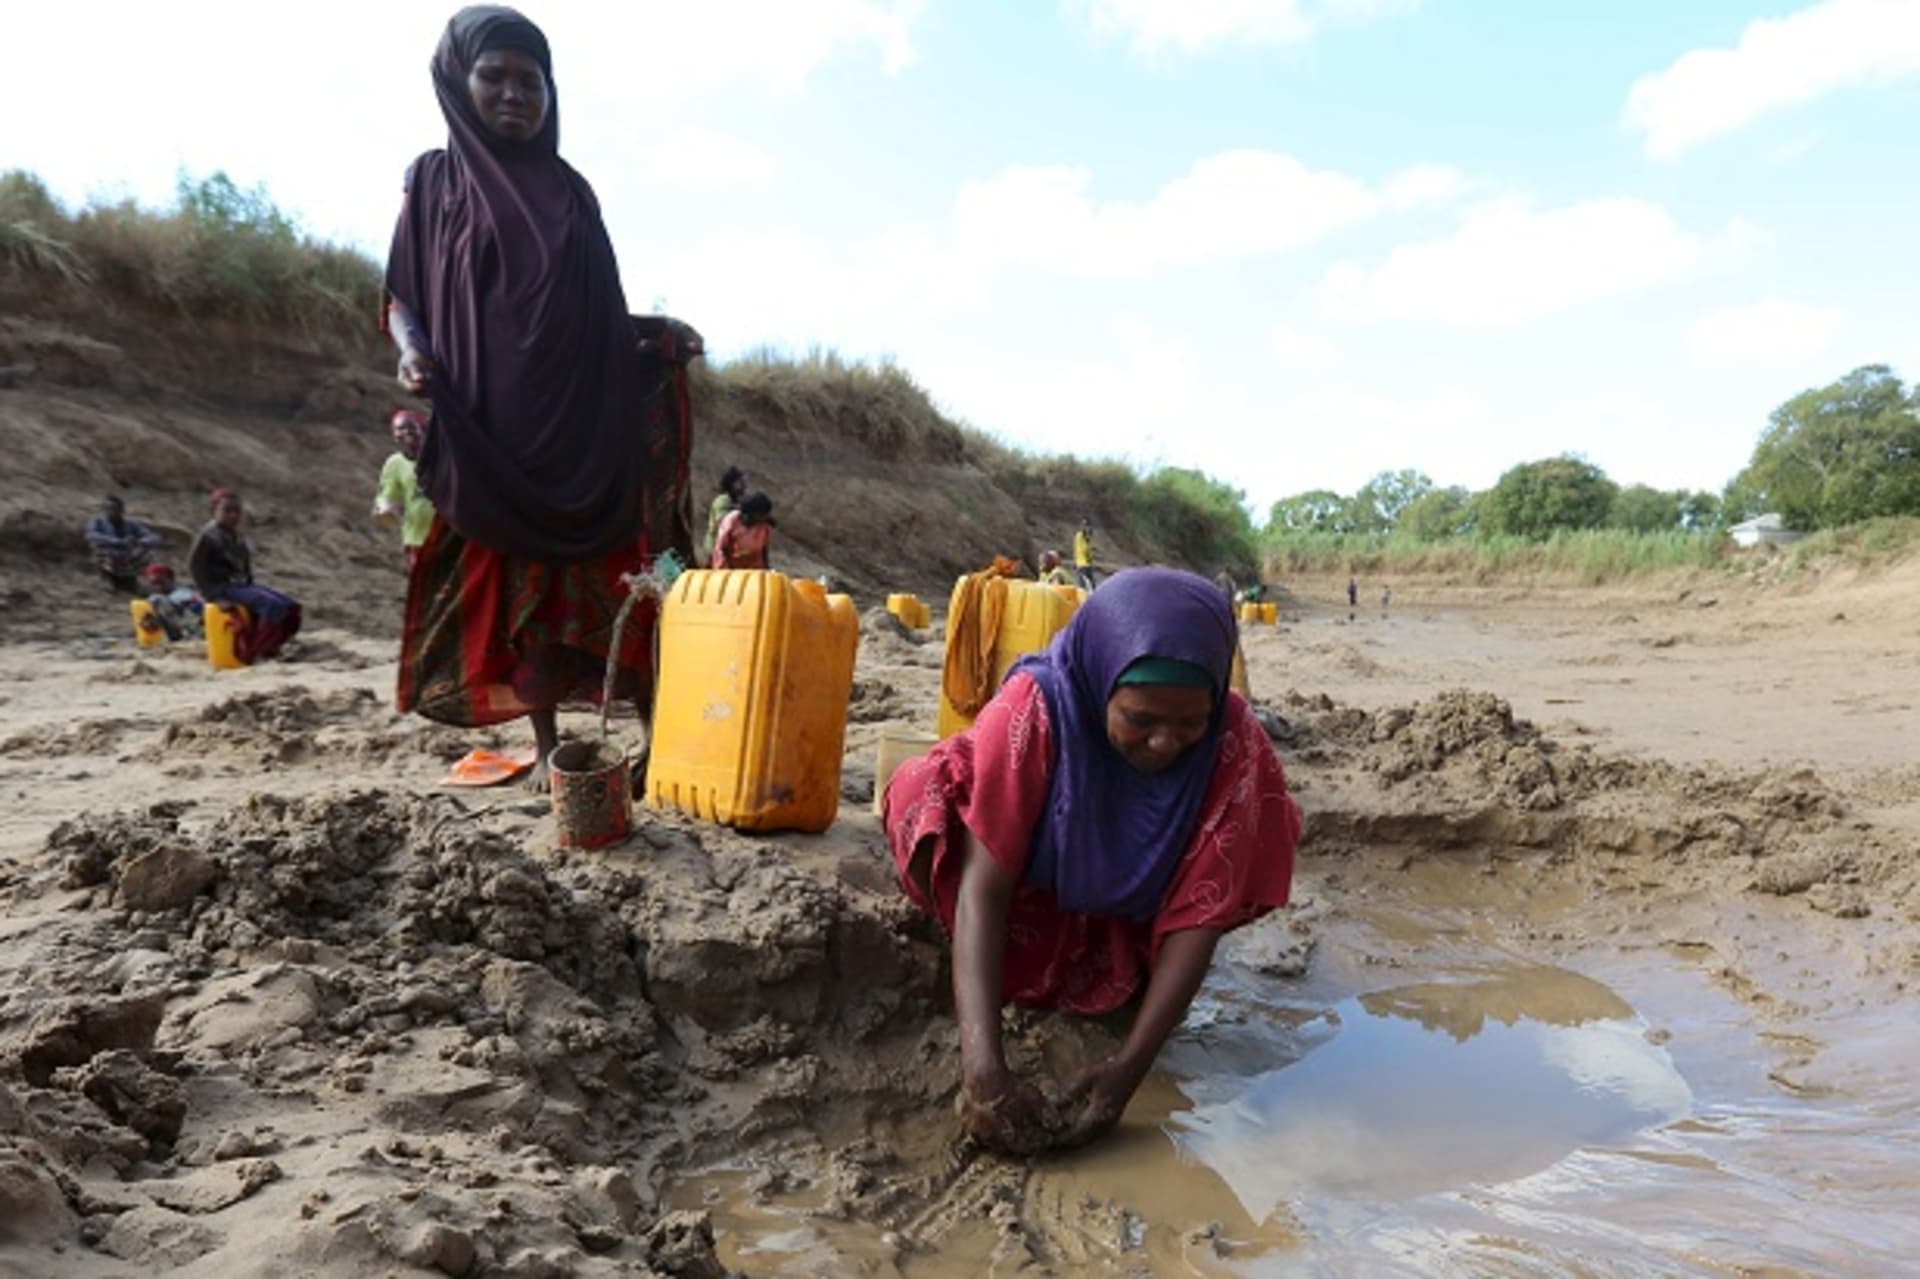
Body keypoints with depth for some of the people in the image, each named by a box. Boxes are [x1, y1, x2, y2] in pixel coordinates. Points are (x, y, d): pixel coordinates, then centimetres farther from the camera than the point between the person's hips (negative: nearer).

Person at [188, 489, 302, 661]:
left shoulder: (237, 537, 17)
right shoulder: (209, 535, -7)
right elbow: (194, 565, -11)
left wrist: (251, 586, 14)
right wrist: (211, 591, -15)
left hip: (243, 585, 8)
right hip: (222, 588, -8)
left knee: (291, 607, -7)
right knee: (274, 606, -29)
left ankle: (269, 649, -2)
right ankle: (251, 653, -21)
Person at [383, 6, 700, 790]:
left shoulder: (571, 192, 15)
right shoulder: (434, 179, 8)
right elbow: (403, 297, 6)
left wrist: (659, 332, 0)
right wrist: (412, 350, -15)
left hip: (588, 423, 2)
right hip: (491, 429, -1)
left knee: (614, 586, -3)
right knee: (518, 592, 0)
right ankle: (546, 748, 9)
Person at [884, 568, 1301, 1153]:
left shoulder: (1233, 740, -28)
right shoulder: (1035, 708, -34)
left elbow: (1198, 913, -26)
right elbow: (982, 887, -36)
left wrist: (1129, 1066, -36)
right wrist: (983, 1066, -46)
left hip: (1134, 923, 3)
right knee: (924, 797, -28)